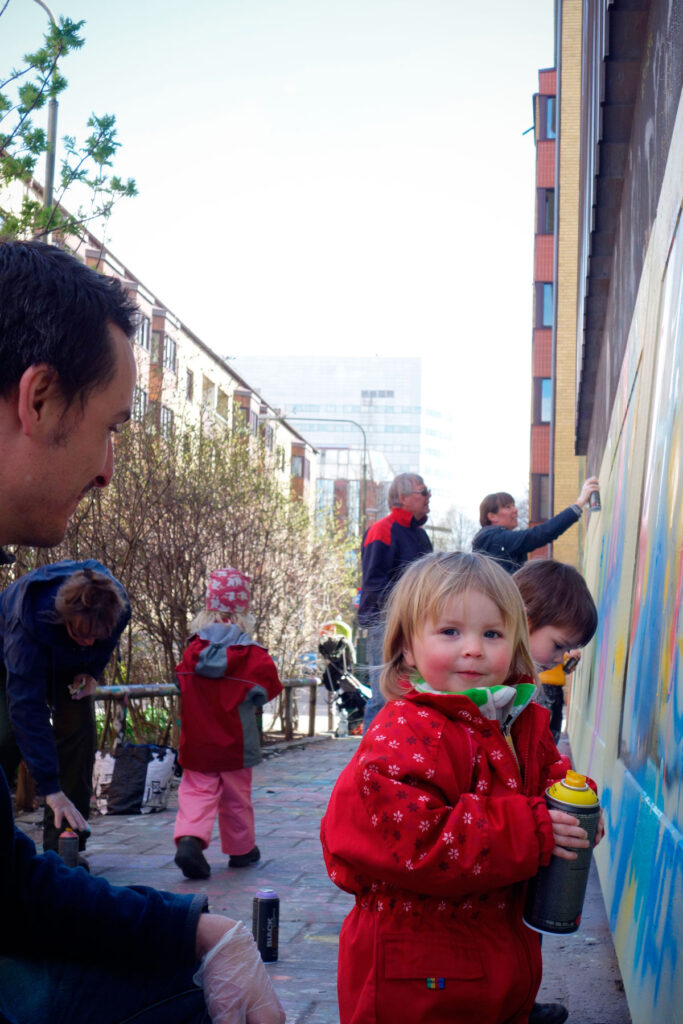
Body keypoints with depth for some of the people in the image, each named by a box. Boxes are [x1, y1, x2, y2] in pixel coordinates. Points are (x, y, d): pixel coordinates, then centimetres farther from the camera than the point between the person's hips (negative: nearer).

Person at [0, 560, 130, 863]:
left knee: (78, 733, -11)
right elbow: (28, 709, -48)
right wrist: (51, 789, -50)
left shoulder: (117, 605, -33)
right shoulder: (30, 622, -46)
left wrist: (93, 671, -18)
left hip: (69, 665, 4)